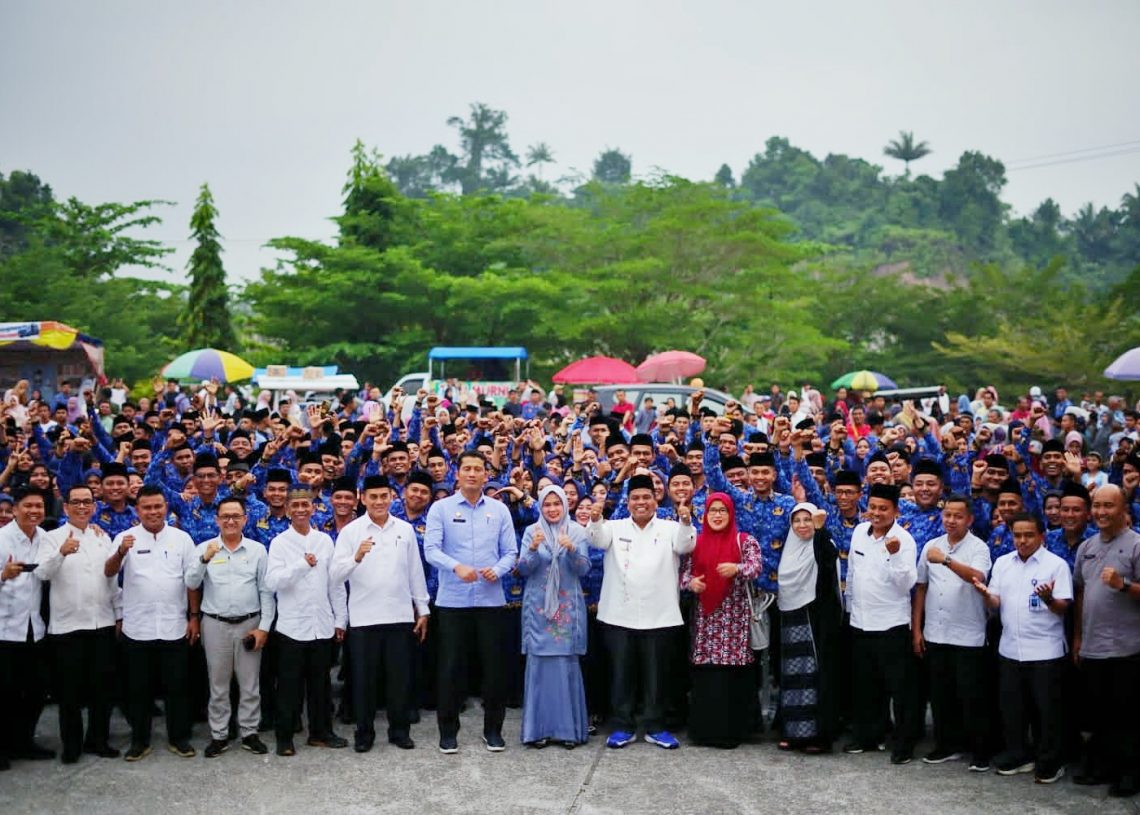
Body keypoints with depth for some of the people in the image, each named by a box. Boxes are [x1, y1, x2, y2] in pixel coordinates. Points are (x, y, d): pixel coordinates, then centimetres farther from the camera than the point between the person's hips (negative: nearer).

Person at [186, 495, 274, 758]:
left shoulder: (258, 550, 2)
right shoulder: (204, 548, 1)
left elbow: (266, 591, 2)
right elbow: (192, 583, -9)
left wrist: (264, 626, -3)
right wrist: (205, 559, -25)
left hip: (249, 624, 0)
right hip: (215, 624, 0)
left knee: (250, 684, 7)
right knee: (218, 684, 8)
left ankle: (250, 733, 18)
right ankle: (219, 735, 18)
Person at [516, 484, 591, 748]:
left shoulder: (577, 532, 3)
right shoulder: (532, 531, 3)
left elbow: (583, 569, -4)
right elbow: (523, 569, -3)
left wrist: (571, 549, -22)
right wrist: (533, 549, -21)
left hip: (568, 606, 0)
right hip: (538, 606, 0)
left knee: (567, 664, -2)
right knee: (539, 663, -1)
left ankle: (568, 727, 7)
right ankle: (540, 727, 6)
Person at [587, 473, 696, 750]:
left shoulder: (669, 529, 4)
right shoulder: (616, 528, 5)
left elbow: (685, 544, -13)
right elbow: (598, 539, -12)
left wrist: (686, 522, -34)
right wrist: (595, 520, -35)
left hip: (658, 616, 0)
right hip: (620, 615, 0)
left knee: (655, 674, 8)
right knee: (622, 673, 7)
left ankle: (655, 727, 19)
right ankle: (623, 727, 17)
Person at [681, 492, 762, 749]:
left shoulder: (745, 541, 2)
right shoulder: (696, 542, 11)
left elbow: (756, 567, -12)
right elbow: (684, 572, 10)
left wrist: (736, 569, -31)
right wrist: (691, 583, -11)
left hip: (734, 616, -2)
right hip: (705, 615, 2)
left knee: (732, 673, -4)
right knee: (705, 674, 2)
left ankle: (730, 731, 4)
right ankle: (705, 729, 11)